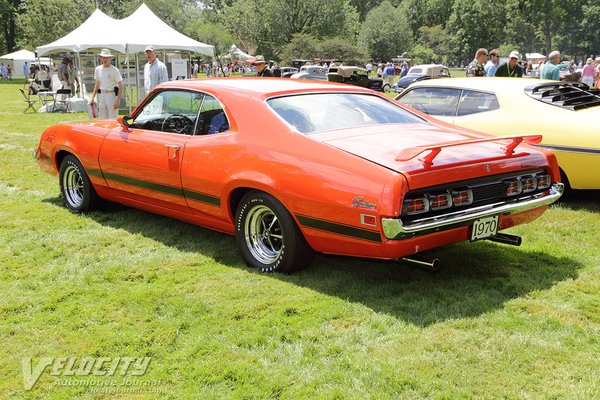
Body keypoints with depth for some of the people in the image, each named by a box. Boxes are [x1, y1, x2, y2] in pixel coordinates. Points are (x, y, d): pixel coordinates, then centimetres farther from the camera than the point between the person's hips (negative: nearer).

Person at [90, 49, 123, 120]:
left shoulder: (114, 70, -7)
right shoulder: (98, 69, 11)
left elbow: (120, 86, -9)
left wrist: (118, 100, -19)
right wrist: (92, 97, 13)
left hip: (112, 95, -6)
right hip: (101, 96, 6)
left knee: (112, 119, -8)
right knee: (102, 119, 6)